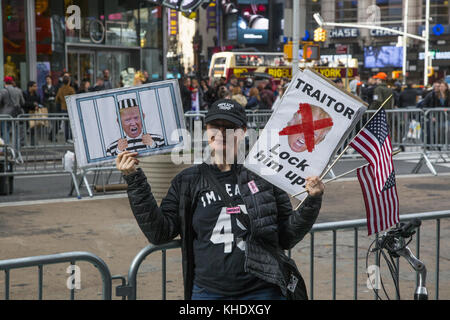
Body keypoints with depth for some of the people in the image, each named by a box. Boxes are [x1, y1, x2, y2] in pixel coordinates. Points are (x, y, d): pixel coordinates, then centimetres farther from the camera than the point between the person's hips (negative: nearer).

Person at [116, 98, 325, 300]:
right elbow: (159, 233, -1)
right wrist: (135, 182, -4)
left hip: (261, 291, -1)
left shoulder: (264, 176, 1)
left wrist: (312, 202, -8)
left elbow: (287, 238, 5)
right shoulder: (188, 182, 6)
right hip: (207, 292, 1)